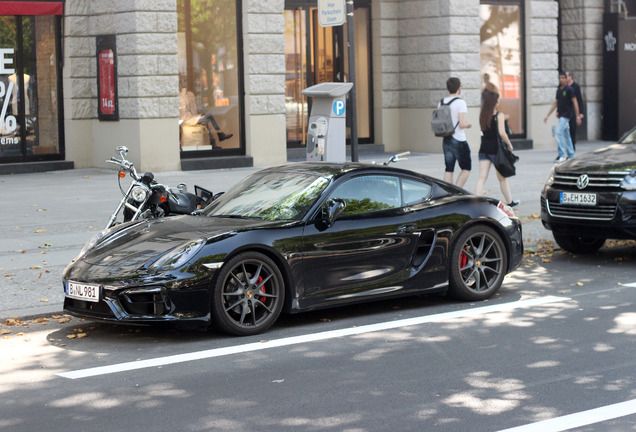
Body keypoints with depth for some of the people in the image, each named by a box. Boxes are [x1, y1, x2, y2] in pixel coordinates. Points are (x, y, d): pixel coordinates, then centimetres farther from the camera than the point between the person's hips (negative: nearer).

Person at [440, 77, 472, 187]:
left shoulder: (441, 103, 7)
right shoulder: (460, 102, -13)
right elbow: (462, 124, -20)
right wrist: (468, 124, 0)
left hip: (446, 140, 6)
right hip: (459, 141, -6)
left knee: (448, 170, 8)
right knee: (466, 168, 6)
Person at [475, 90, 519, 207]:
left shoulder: (482, 115, 5)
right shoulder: (499, 115, -11)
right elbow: (502, 133, -19)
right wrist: (509, 144, -5)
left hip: (484, 149, 4)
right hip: (495, 149, -4)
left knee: (482, 177, 1)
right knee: (502, 178, 11)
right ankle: (509, 201, 27)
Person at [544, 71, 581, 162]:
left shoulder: (569, 89, -9)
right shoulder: (558, 90, 13)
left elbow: (575, 103, -10)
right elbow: (555, 104, 20)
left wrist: (577, 117, -14)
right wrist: (547, 115, 18)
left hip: (566, 114, -8)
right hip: (561, 115, 8)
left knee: (558, 132, -16)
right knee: (566, 135, 11)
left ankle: (561, 155, -15)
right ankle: (571, 155, 18)